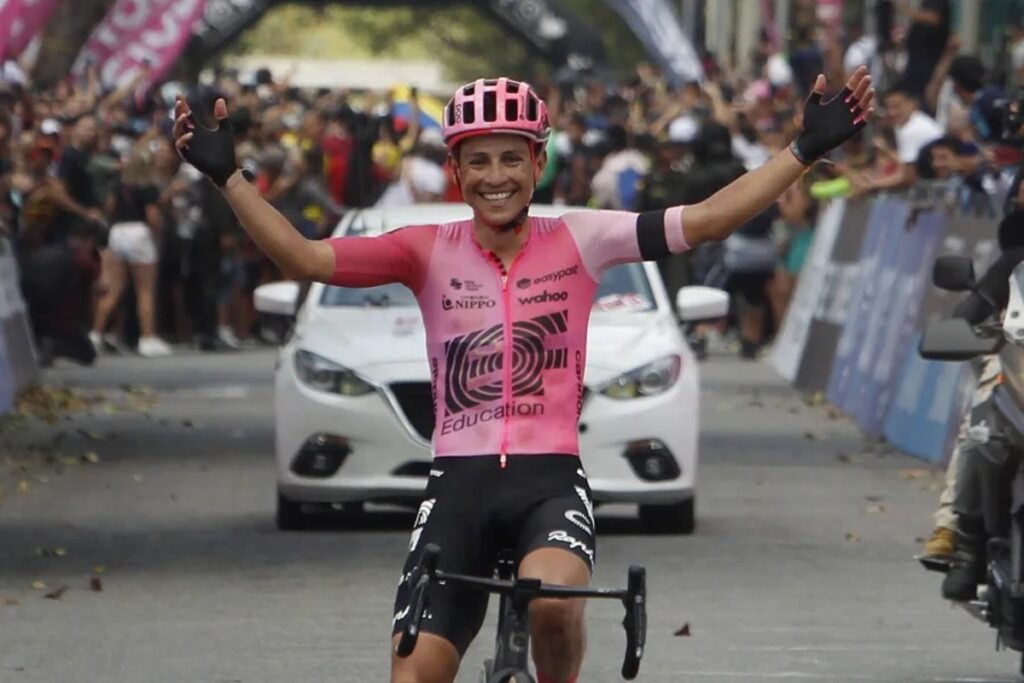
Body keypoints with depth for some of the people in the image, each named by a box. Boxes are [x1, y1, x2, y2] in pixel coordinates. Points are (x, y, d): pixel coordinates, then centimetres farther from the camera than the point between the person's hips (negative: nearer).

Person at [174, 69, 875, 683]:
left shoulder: (579, 241, 2)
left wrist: (807, 151, -9)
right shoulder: (429, 252, 3)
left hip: (551, 481, -1)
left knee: (553, 600, -34)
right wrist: (227, 175, -14)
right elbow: (304, 258, -5)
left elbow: (706, 221, -3)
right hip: (460, 485, 2)